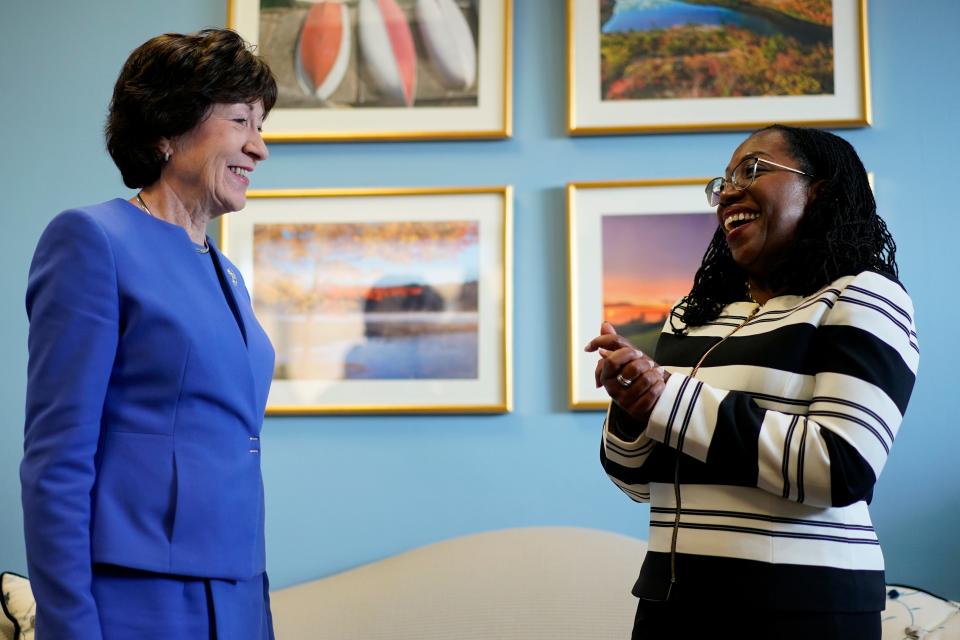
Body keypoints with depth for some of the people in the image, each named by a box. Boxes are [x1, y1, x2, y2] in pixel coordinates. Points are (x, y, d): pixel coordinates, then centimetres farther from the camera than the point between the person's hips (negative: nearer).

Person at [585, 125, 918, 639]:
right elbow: (640, 480, 13)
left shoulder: (861, 298, -6)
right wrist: (631, 408, -9)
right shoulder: (691, 315, 12)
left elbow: (844, 469, -20)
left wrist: (671, 402, -19)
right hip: (672, 595, 6)